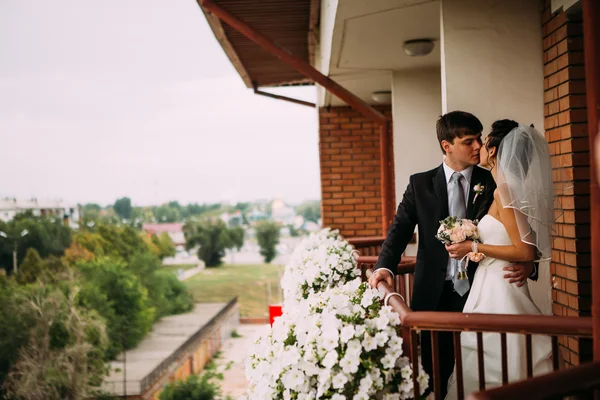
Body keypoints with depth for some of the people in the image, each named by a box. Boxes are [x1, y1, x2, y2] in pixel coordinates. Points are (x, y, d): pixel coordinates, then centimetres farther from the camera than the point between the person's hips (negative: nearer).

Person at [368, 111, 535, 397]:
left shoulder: (492, 183, 2)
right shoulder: (420, 183, 4)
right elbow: (400, 228, 0)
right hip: (435, 294, 1)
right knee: (436, 372, 11)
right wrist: (384, 266, -17)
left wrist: (527, 265, -20)